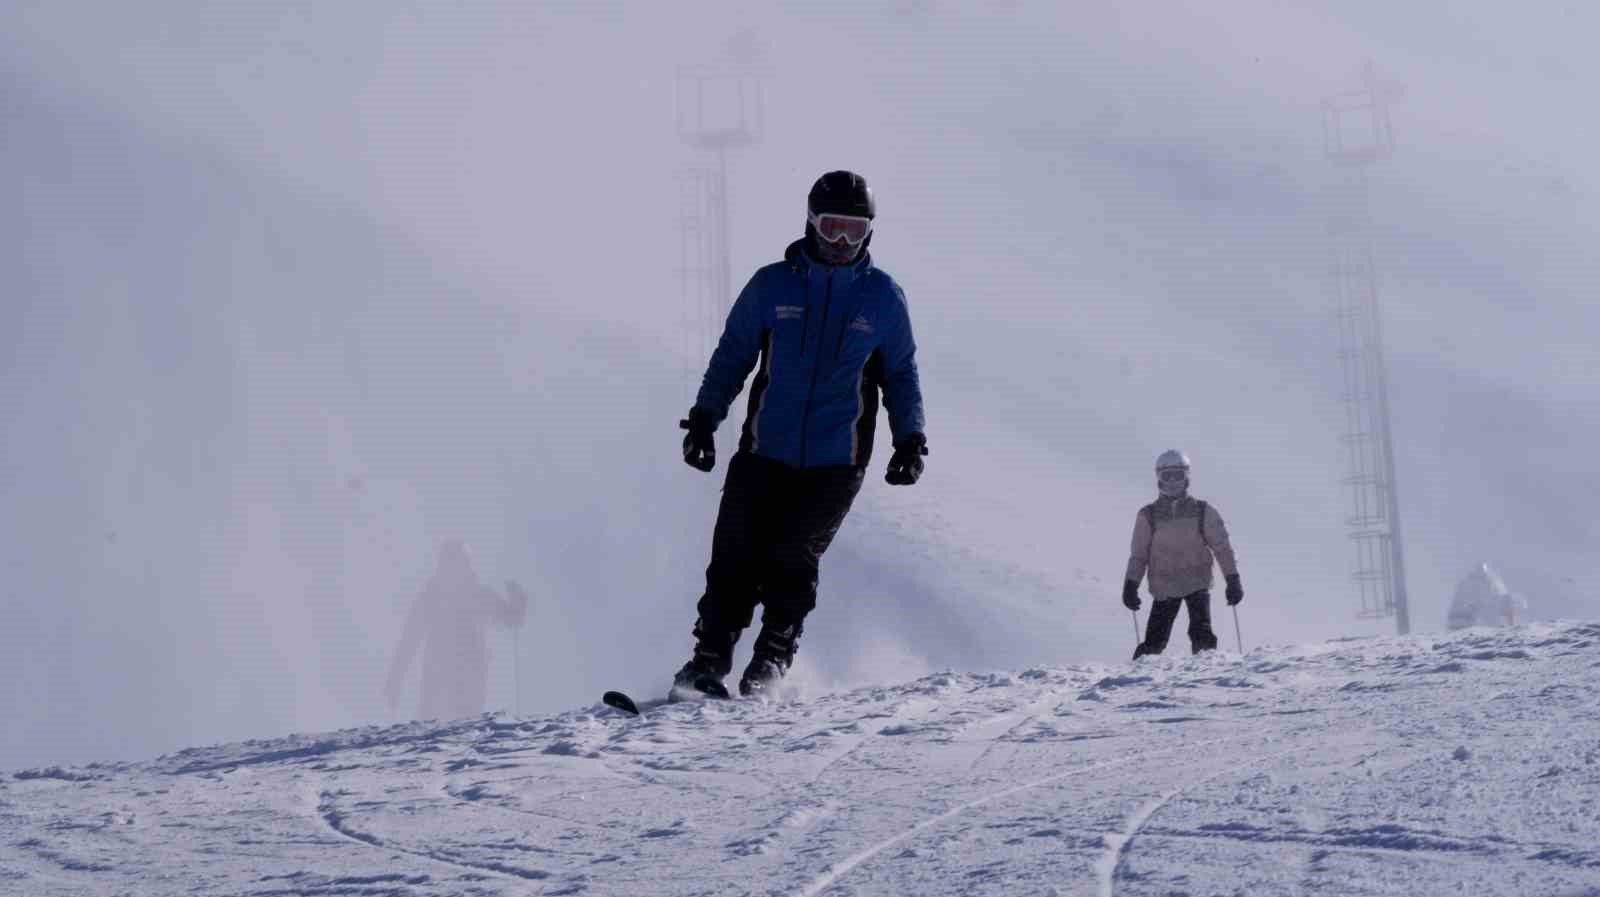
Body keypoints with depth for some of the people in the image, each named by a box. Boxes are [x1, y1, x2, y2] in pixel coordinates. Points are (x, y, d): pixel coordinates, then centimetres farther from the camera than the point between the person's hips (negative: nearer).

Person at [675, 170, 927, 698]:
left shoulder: (883, 297, 6)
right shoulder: (773, 285, 4)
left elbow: (900, 373, 15)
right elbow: (733, 354, 12)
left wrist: (910, 438, 5)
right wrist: (704, 416, 3)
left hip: (835, 462, -1)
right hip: (764, 451, 1)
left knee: (791, 561, -11)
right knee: (735, 558, -6)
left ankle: (774, 656, 7)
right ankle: (709, 660, 4)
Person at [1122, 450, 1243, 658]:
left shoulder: (1203, 512, 2)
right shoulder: (1148, 516, 4)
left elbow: (1222, 547, 4)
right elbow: (1139, 554, 7)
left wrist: (1233, 580, -2)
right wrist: (1131, 584, -2)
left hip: (1197, 583, 0)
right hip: (1164, 587, 0)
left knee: (1203, 636, -14)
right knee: (1153, 643, -5)